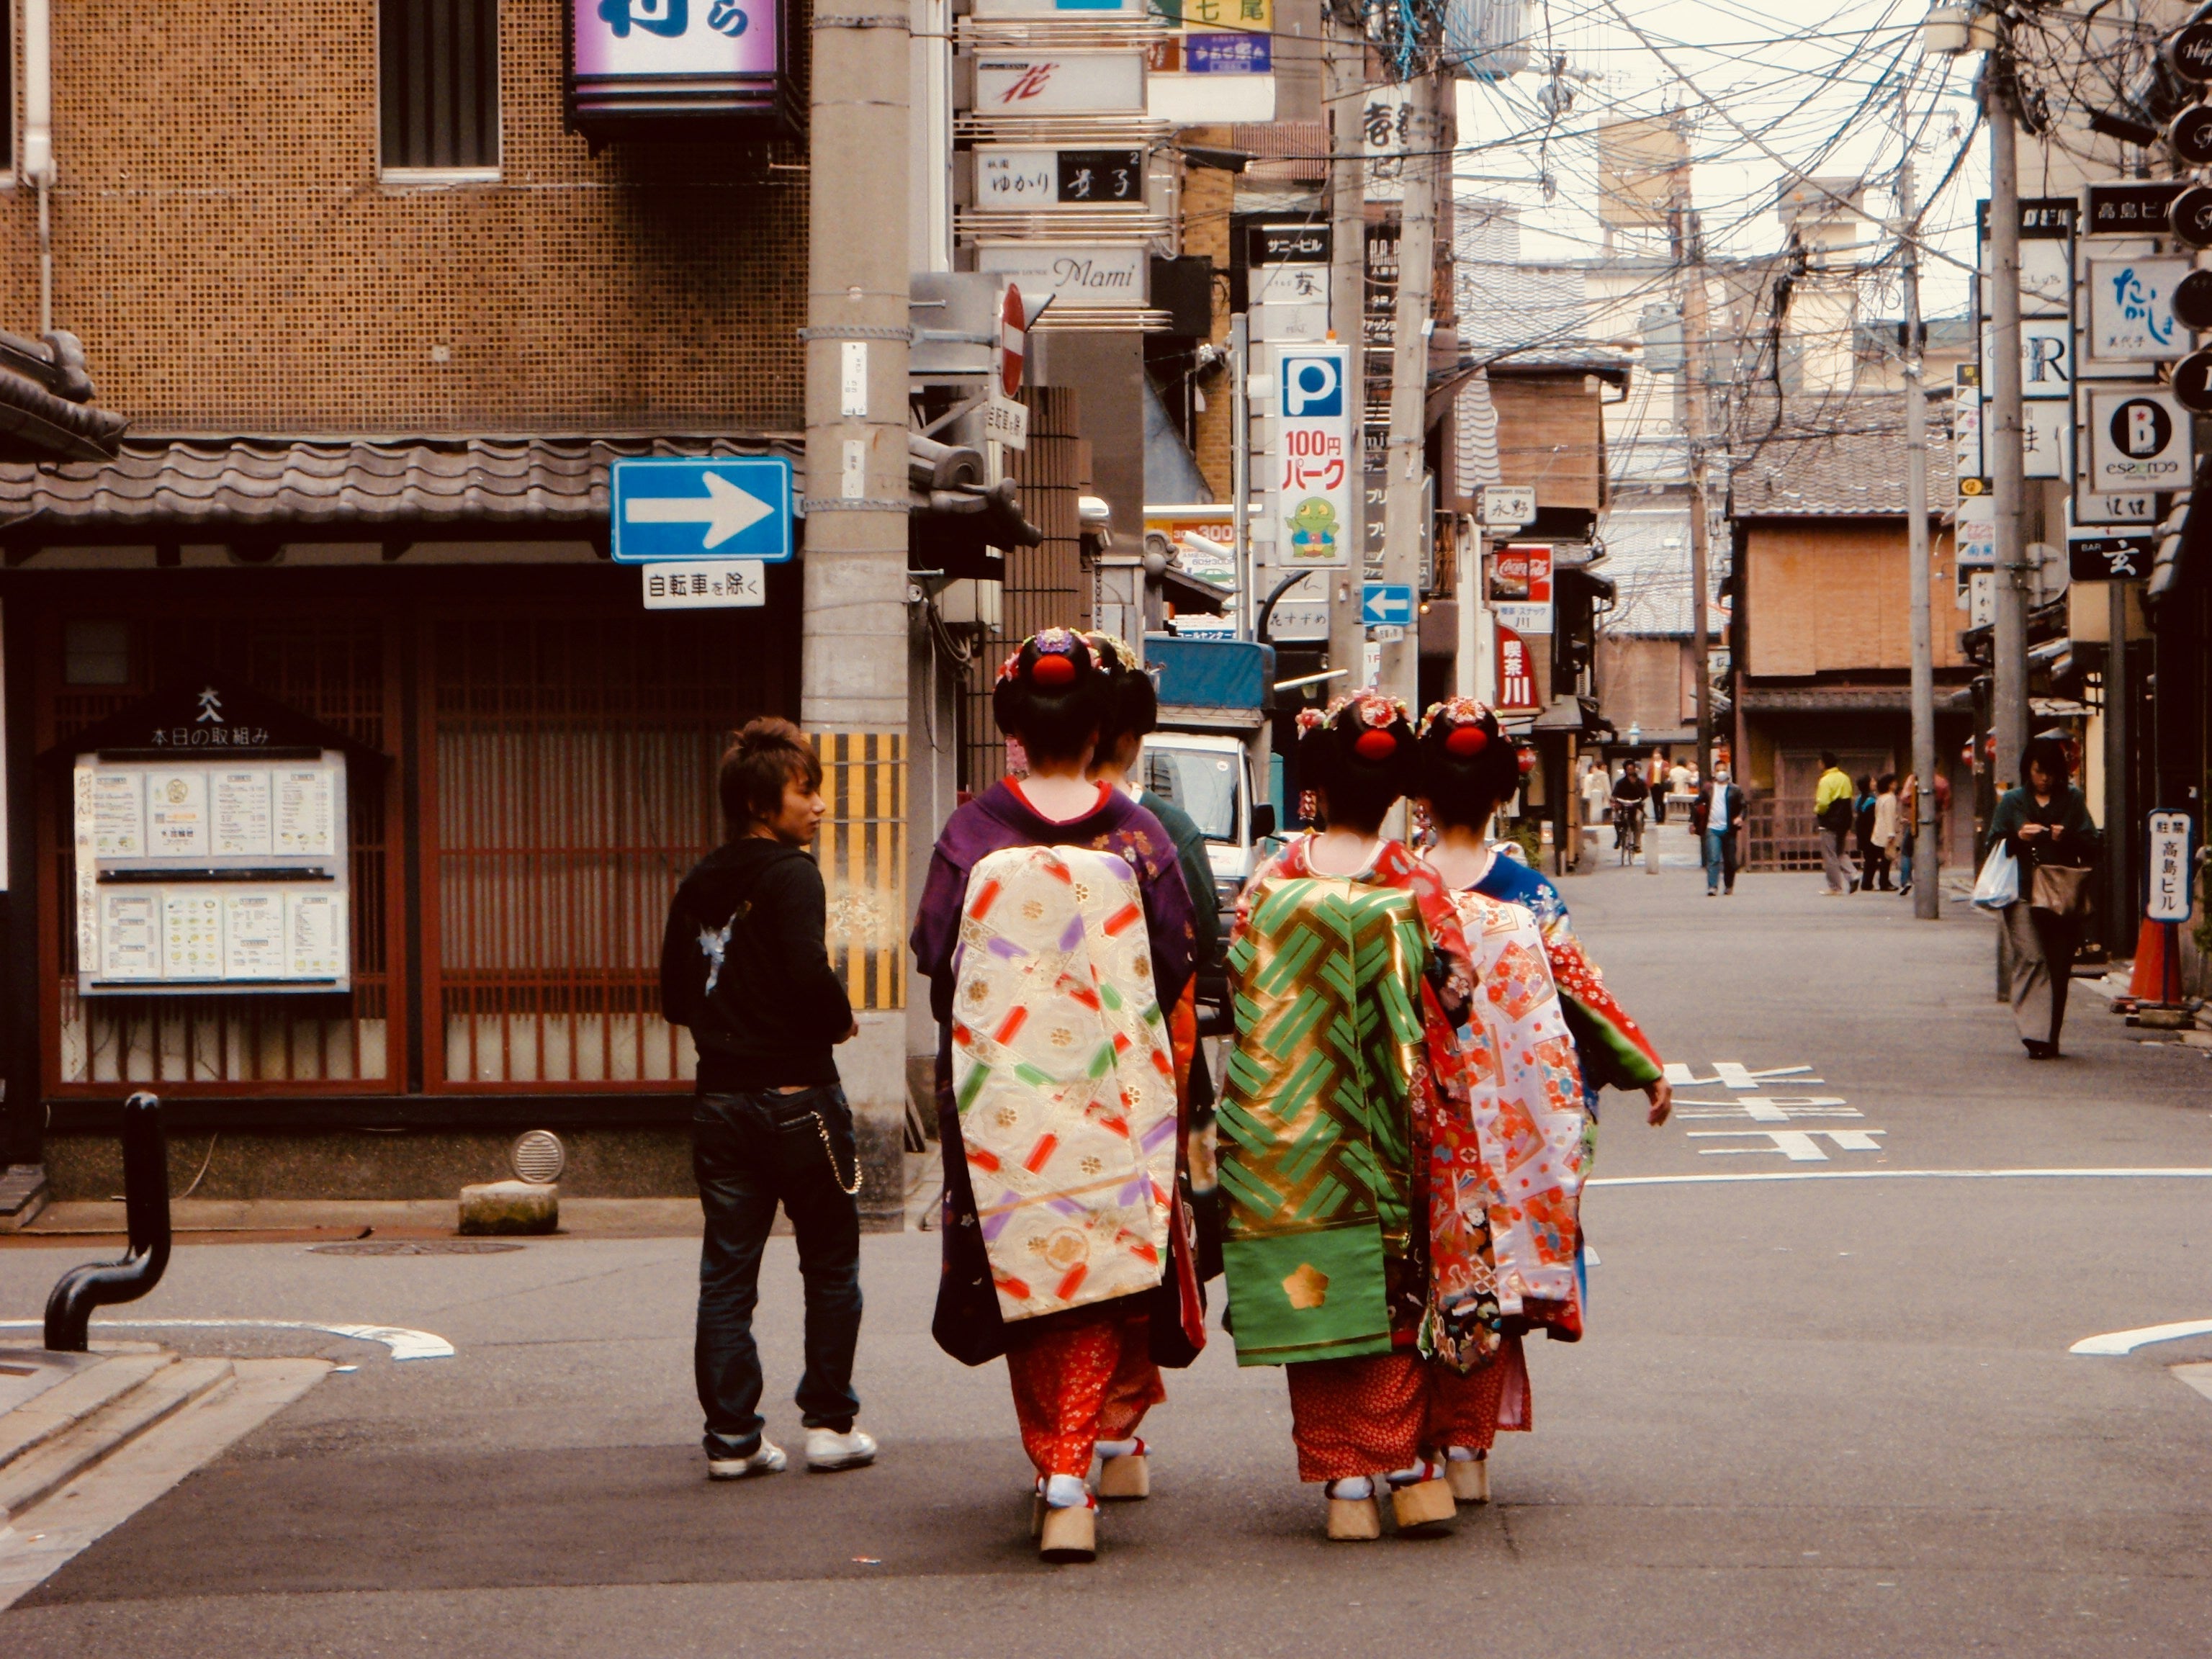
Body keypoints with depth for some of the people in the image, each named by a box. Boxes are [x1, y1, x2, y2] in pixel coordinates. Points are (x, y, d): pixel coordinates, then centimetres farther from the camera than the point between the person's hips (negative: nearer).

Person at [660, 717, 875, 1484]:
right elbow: (808, 973, -25)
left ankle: (731, 1436, 5)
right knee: (830, 1266, 8)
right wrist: (841, 1020, -7)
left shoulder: (697, 885, 11)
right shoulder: (790, 874, -12)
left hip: (720, 1097, 6)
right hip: (797, 1095, -6)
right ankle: (830, 1421, 11)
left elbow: (675, 997, 14)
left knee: (726, 1272, 6)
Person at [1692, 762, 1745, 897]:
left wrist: (1740, 817, -15)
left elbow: (1743, 806, 4)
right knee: (1713, 859, -13)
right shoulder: (1708, 789, 7)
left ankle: (1729, 887, 22)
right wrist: (1693, 821, 4)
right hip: (1712, 829, -1)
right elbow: (1696, 804, 12)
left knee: (1730, 861, 8)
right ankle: (1712, 887, -17)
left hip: (1729, 830, 1)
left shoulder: (1735, 789, 5)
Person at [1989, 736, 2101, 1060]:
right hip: (2024, 895, -2)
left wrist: (2067, 838, -11)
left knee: (2059, 966, 3)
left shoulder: (2073, 800, 12)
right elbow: (1994, 845, 10)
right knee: (2031, 960, -14)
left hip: (2063, 896, 2)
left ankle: (2050, 1036, 11)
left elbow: (2093, 846, 8)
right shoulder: (2012, 801, 10)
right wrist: (2019, 837, -9)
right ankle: (2035, 1034, -21)